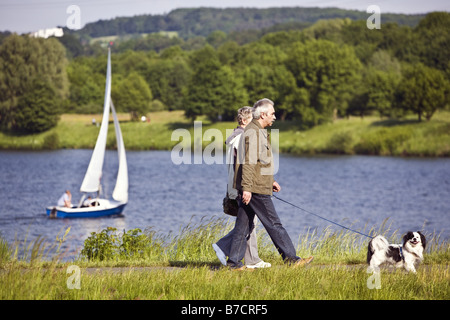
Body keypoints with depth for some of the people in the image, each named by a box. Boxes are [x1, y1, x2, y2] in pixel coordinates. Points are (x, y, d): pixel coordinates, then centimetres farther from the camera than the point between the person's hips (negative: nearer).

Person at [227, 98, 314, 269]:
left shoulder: (258, 131, 21)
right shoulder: (253, 132, -14)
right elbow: (248, 162, -21)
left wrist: (270, 181, 27)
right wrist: (246, 188, -25)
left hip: (249, 188, 10)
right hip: (255, 189, -10)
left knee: (243, 225, 8)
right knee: (274, 224, -5)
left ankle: (234, 261, 7)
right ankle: (291, 258, -1)